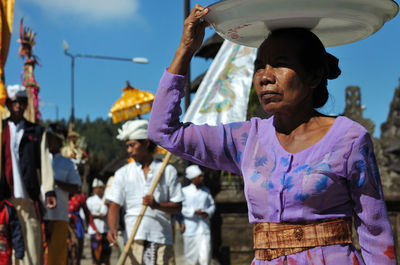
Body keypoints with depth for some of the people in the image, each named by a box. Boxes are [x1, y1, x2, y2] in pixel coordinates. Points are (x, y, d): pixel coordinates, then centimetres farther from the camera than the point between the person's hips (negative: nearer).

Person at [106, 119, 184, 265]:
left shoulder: (168, 171, 7)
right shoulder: (122, 173, 10)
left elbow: (178, 207, 5)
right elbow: (114, 205, 3)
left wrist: (157, 205, -14)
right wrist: (112, 228, -16)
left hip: (162, 237, 0)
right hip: (134, 236, 0)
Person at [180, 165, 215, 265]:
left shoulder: (206, 190, 11)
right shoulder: (184, 191, -2)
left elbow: (212, 205, 18)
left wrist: (208, 213, -4)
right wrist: (194, 212, -19)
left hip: (204, 230, 3)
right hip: (190, 230, -3)